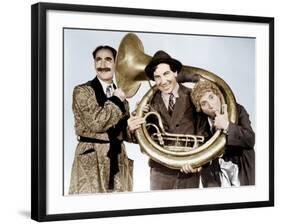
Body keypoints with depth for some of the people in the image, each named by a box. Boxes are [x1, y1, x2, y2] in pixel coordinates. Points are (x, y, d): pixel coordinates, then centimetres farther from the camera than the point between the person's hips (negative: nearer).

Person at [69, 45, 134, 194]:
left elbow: (123, 132, 14)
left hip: (118, 158, 5)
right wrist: (116, 101, -9)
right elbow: (96, 122, -18)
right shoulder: (82, 91, -4)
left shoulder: (120, 94, 13)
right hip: (92, 158, -5)